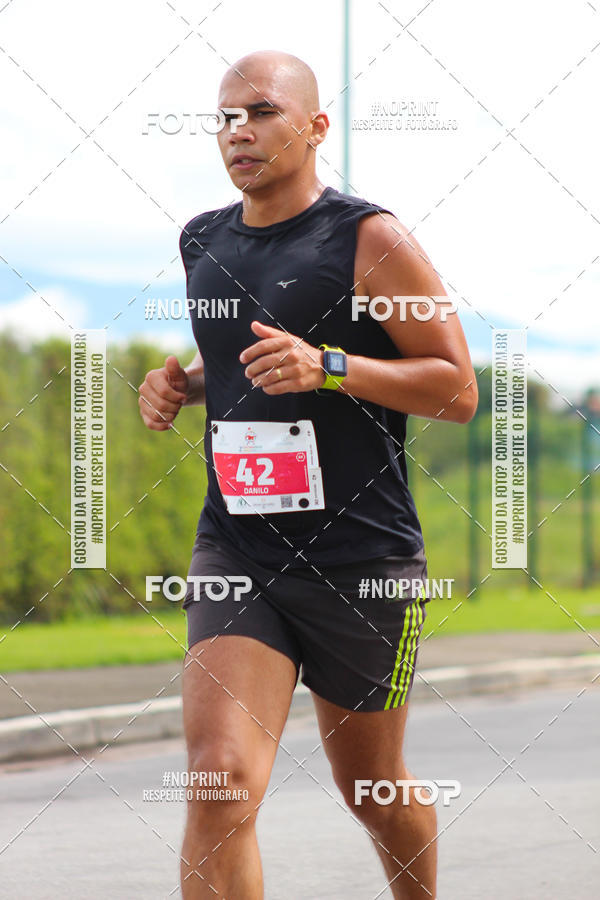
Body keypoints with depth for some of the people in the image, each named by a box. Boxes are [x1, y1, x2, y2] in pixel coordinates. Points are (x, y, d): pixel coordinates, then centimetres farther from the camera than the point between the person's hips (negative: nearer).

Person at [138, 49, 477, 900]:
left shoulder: (370, 239, -8)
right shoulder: (202, 242, 10)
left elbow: (457, 390, -9)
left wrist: (327, 366, -22)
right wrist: (183, 384, 7)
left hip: (362, 558, -3)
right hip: (236, 550, 3)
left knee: (372, 787, 15)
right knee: (220, 776, -18)